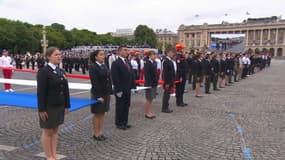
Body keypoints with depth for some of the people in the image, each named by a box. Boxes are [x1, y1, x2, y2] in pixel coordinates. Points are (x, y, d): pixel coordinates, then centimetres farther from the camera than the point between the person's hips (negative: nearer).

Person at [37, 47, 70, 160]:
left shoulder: (61, 71, 8)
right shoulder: (43, 71, -13)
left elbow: (66, 89, 9)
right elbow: (41, 92, -16)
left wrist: (66, 105, 8)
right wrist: (42, 109, -18)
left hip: (59, 106, 7)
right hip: (48, 107, -6)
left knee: (55, 131, 14)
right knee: (47, 132, 7)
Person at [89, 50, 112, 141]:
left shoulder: (104, 66, 9)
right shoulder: (93, 67, -12)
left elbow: (108, 79, 10)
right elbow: (94, 83, -17)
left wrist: (109, 93, 7)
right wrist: (98, 96, -20)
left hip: (106, 93, 7)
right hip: (98, 94, -7)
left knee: (102, 113, 13)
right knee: (97, 114, 5)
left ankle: (100, 132, 25)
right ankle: (96, 134, 19)